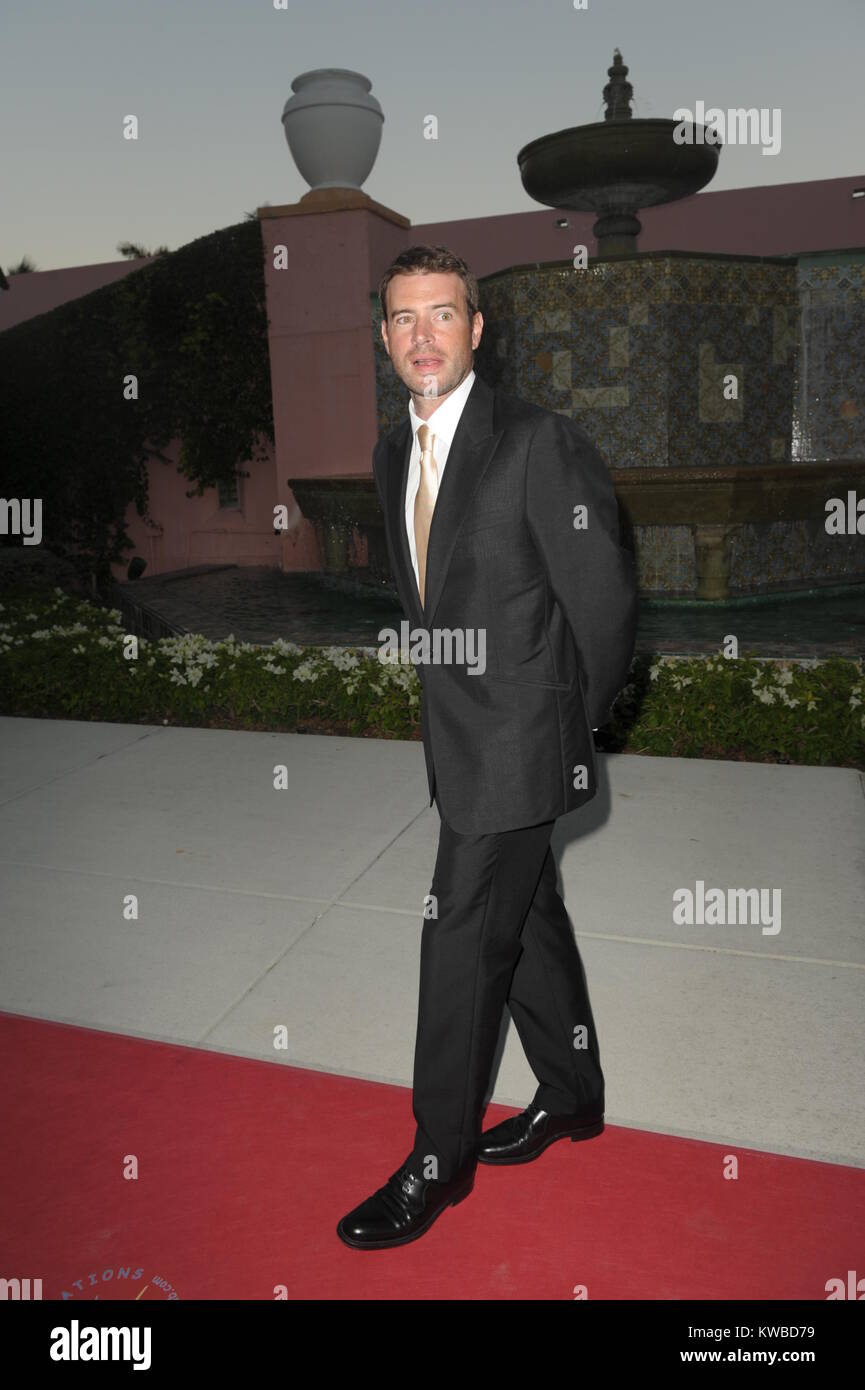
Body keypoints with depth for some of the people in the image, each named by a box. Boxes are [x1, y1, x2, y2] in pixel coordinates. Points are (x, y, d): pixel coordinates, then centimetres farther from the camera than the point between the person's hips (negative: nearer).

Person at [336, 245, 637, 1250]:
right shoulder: (393, 451, 8)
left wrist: (577, 723, -4)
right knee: (526, 923, 19)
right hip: (459, 739, 7)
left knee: (462, 941, 0)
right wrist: (441, 693, 12)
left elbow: (606, 598, -13)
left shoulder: (540, 442, -15)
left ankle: (439, 1159, 20)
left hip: (519, 742, -7)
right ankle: (572, 1095, 40)